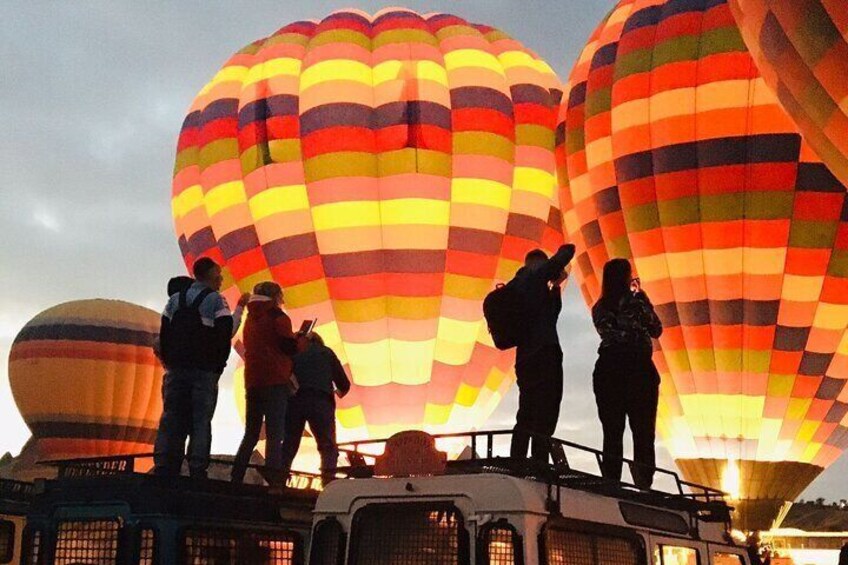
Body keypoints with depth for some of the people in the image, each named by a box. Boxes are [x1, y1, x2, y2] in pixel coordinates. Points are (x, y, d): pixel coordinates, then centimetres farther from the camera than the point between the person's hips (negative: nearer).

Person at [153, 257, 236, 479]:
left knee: (171, 418, 5)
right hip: (205, 371, -4)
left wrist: (169, 362, 15)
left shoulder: (175, 299, 13)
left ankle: (162, 466, 0)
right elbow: (225, 335, -9)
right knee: (201, 421, -3)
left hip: (176, 369, 5)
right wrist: (219, 366, 0)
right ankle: (197, 471, -7)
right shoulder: (216, 300, -4)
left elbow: (164, 334, 11)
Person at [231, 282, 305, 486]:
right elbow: (289, 347, -11)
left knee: (250, 434, 13)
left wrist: (291, 338, 27)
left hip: (252, 382, 7)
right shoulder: (278, 317, -3)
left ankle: (236, 479, 8)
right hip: (275, 381, -7)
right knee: (275, 434, -11)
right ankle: (274, 480, -21)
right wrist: (302, 339, 8)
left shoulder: (251, 318, 19)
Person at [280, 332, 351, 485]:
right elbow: (344, 384, 18)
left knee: (288, 445, 9)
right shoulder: (327, 352, 21)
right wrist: (339, 392, 39)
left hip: (294, 400, 2)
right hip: (321, 402, -2)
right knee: (328, 447, 1)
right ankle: (329, 482, -16)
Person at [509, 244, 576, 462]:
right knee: (544, 419, -8)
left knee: (526, 418, 15)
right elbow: (568, 250, -1)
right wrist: (558, 265, 16)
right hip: (544, 356, -8)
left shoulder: (518, 286, 19)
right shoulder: (534, 276, -2)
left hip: (525, 359, 8)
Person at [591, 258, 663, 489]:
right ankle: (643, 485, -4)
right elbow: (656, 330, 6)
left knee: (612, 433, 7)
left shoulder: (599, 308, 7)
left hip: (607, 372, 4)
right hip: (637, 371, -4)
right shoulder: (634, 302, -5)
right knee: (643, 434, 3)